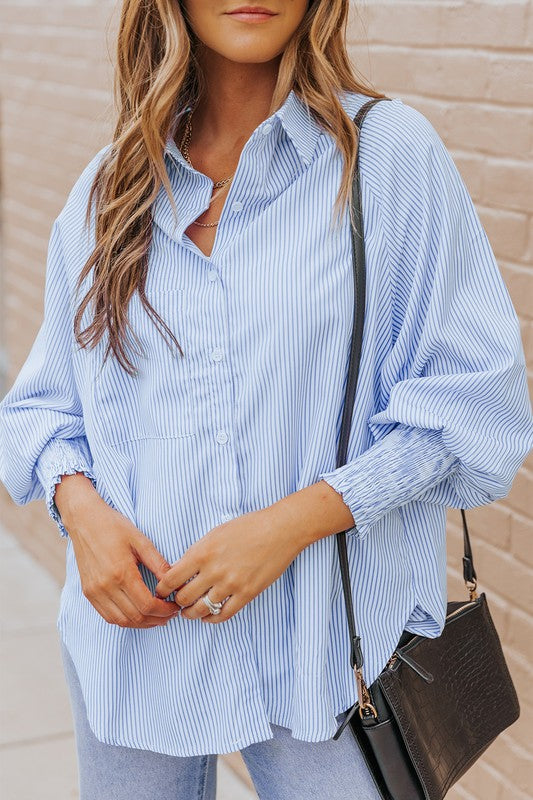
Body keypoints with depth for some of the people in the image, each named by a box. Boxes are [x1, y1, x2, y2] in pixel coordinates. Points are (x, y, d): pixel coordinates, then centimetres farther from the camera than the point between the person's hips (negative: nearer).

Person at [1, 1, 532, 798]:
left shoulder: (391, 151, -6)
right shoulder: (109, 187, 6)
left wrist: (296, 520, -17)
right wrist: (78, 501, -8)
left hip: (324, 646, -3)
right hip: (133, 635, 3)